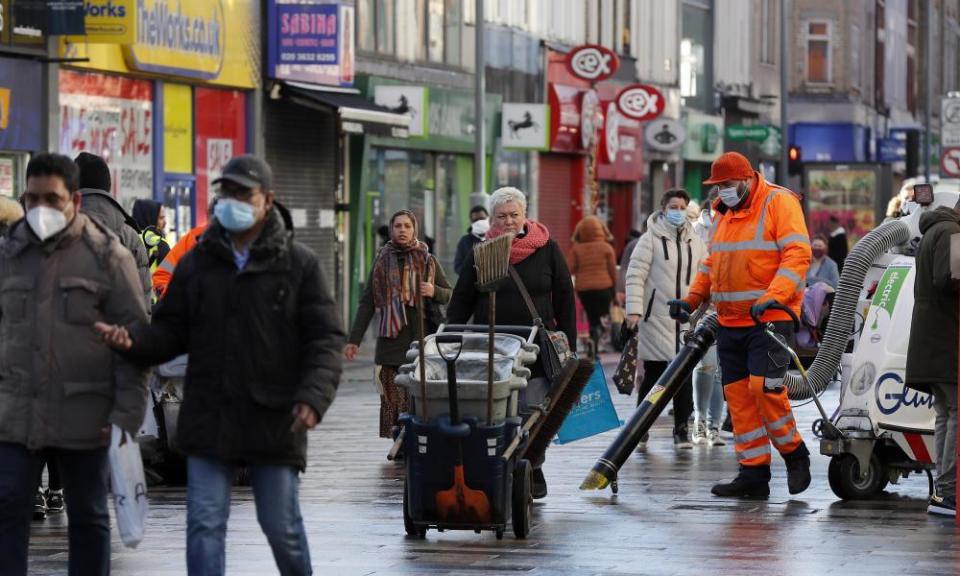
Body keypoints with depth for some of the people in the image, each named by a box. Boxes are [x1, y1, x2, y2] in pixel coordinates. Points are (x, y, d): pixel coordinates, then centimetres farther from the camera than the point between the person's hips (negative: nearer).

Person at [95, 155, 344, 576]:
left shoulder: (299, 264, -1)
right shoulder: (196, 263, 7)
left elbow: (325, 339, -4)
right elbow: (171, 331, 9)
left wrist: (313, 397, -19)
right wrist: (133, 339, -13)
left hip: (275, 420, -2)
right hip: (210, 417, 2)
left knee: (281, 524, 8)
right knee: (205, 525, -2)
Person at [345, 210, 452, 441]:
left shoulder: (428, 261, 10)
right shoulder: (382, 261, 11)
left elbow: (448, 295, 17)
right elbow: (367, 303, 12)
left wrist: (434, 291, -7)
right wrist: (354, 340, 7)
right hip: (392, 340, 0)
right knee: (393, 399, -5)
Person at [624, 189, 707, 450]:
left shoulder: (695, 242, 12)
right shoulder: (651, 239, -2)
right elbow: (635, 276, -7)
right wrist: (634, 310, -16)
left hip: (687, 320, 4)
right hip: (656, 319, -4)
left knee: (684, 377, 2)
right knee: (652, 376, 0)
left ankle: (682, 428, 10)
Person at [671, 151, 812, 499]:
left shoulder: (779, 203, -7)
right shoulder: (723, 213, 17)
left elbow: (798, 255, -16)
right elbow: (713, 263, 26)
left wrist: (771, 298, -27)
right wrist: (692, 299, 10)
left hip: (770, 318, -8)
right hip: (730, 322, 8)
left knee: (763, 387, -17)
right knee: (738, 395, 2)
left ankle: (794, 453, 4)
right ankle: (753, 473, 5)